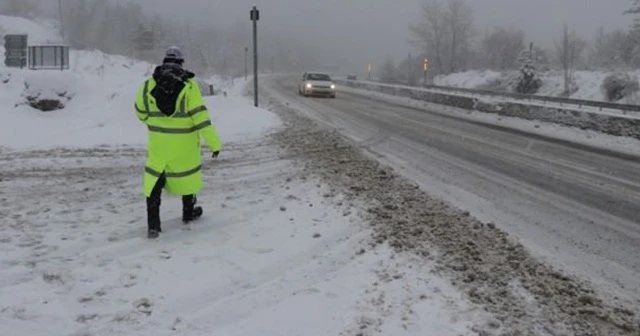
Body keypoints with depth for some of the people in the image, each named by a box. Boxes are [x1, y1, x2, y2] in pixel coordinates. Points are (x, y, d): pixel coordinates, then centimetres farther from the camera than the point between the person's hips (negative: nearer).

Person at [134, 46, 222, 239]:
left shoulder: (148, 85, -2)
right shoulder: (188, 85, -12)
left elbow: (141, 112, 10)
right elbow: (201, 117, -16)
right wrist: (214, 143, -11)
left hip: (158, 142, 2)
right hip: (184, 143, -1)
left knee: (154, 179, 8)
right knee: (187, 173, 19)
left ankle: (153, 224, 2)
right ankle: (189, 212, 36)